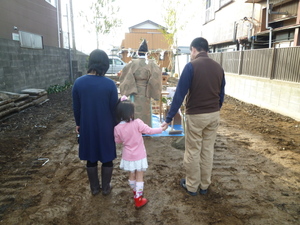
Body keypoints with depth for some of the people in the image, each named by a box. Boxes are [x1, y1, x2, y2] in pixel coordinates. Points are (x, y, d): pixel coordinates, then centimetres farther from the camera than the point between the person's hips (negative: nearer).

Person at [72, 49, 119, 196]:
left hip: (87, 127, 2)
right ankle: (106, 188, 28)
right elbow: (114, 108, -9)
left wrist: (78, 124, 15)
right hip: (106, 127, -2)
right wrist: (115, 125, 5)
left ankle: (94, 188, 32)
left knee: (91, 158, 18)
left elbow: (76, 108, 0)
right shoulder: (110, 84, -15)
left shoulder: (78, 83, -8)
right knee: (107, 158, 16)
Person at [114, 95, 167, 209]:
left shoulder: (117, 128, -13)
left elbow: (118, 141, 2)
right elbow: (149, 130, -13)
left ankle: (135, 192, 43)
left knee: (132, 175, 22)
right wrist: (161, 129, 3)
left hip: (128, 156, 3)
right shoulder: (137, 123, -22)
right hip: (139, 156, -3)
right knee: (139, 177, 11)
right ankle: (138, 199, 19)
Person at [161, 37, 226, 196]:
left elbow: (180, 94, -16)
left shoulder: (191, 66, -12)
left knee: (193, 152, 8)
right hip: (214, 115, 6)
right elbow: (221, 94, 11)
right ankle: (204, 185, 29)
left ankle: (191, 186, 23)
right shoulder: (218, 67, 6)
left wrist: (169, 118, -12)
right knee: (208, 151, 15)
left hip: (195, 116, -5)